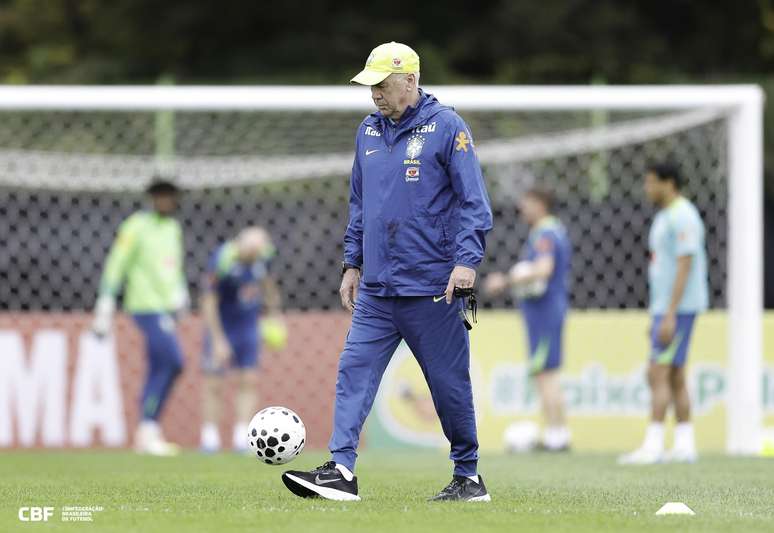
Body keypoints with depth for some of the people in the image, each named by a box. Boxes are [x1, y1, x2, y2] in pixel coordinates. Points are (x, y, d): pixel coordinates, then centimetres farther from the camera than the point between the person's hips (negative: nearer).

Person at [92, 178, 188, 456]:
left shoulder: (173, 228, 15)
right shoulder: (137, 226, -9)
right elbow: (115, 266, -10)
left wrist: (180, 292, 10)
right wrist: (105, 309, -14)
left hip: (166, 308, 8)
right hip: (146, 307, -8)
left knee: (158, 370, 7)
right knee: (173, 362, -17)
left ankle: (146, 437, 12)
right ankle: (149, 430, -13)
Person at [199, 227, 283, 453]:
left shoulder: (262, 256, -10)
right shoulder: (221, 260, -26)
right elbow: (209, 303, -20)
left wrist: (274, 312, 22)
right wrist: (218, 341, -19)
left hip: (249, 326, 5)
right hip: (222, 328, -5)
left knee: (249, 381, 1)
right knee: (214, 384, 0)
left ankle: (242, 436, 4)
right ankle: (210, 435, 10)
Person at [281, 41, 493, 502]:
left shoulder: (446, 127, -6)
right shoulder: (369, 131, 13)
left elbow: (474, 201, -9)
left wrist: (467, 260, -18)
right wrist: (353, 264, 18)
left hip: (432, 289, -6)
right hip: (375, 289, 6)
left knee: (449, 383, 1)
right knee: (354, 373, -6)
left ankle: (469, 477, 13)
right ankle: (341, 469, -11)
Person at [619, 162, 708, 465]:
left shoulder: (682, 217, -14)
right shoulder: (665, 217, 18)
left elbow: (684, 266, -20)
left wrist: (670, 315, -23)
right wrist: (657, 316, 22)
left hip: (678, 308, -10)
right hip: (664, 308, 10)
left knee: (659, 374, -13)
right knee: (675, 378, 9)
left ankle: (653, 446, -16)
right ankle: (685, 445, 11)